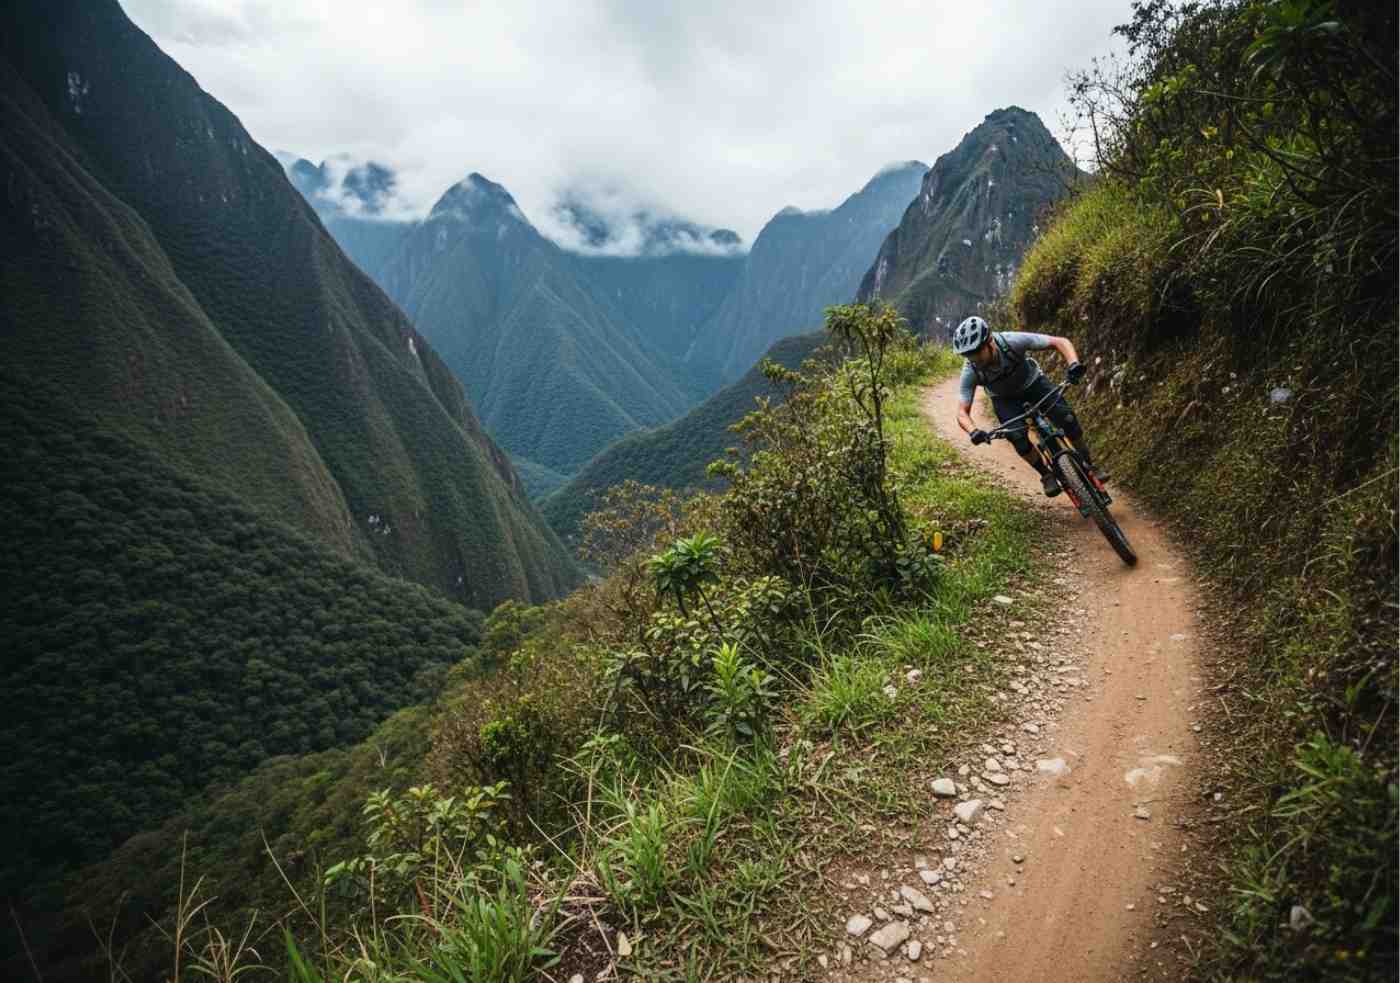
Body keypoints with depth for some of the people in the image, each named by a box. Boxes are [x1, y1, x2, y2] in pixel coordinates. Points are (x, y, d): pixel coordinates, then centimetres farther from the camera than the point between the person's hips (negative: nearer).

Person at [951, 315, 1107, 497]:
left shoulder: (1012, 341, -35)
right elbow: (962, 413, -28)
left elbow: (1060, 341, -28)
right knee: (1019, 439, -23)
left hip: (1032, 383, 0)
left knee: (1068, 419, -19)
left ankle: (1089, 464, 5)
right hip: (1005, 399, 1)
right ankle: (1046, 476, 3)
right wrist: (973, 432, -49)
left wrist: (1074, 364, -47)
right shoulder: (970, 371, -31)